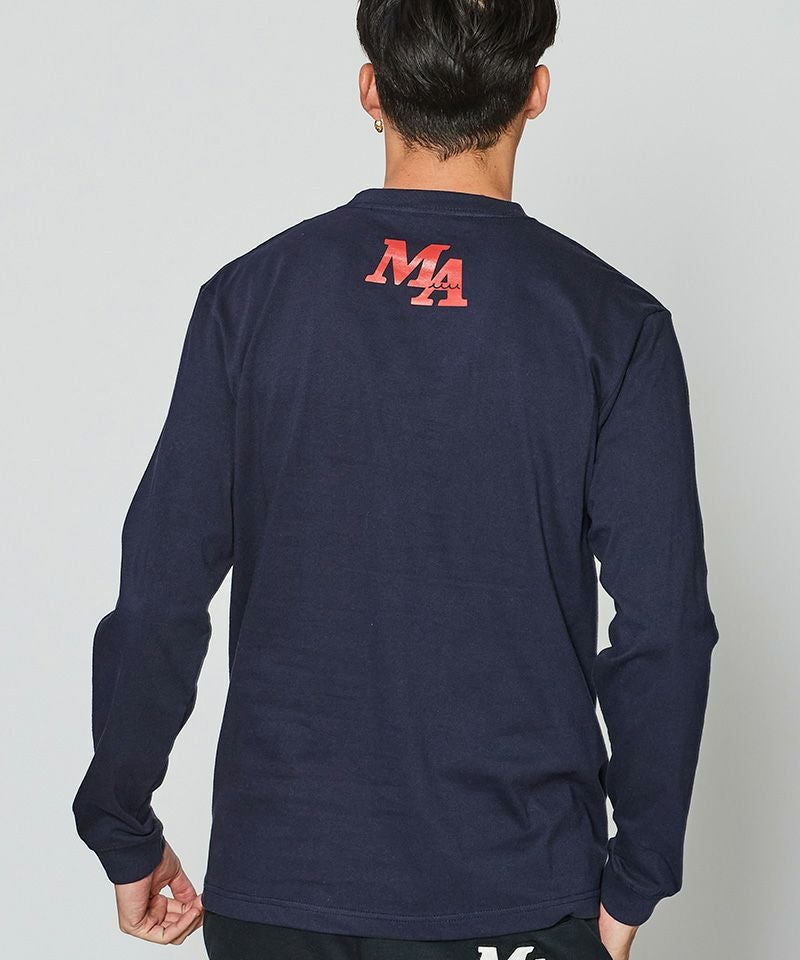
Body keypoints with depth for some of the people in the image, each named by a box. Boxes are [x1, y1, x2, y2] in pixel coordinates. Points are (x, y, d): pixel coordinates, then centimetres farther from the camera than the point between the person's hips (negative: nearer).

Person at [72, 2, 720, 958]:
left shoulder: (249, 295, -4)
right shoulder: (613, 321, -7)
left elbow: (158, 598, -3)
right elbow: (662, 629, -8)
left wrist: (124, 834, 9)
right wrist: (635, 880, 4)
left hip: (274, 881, 2)